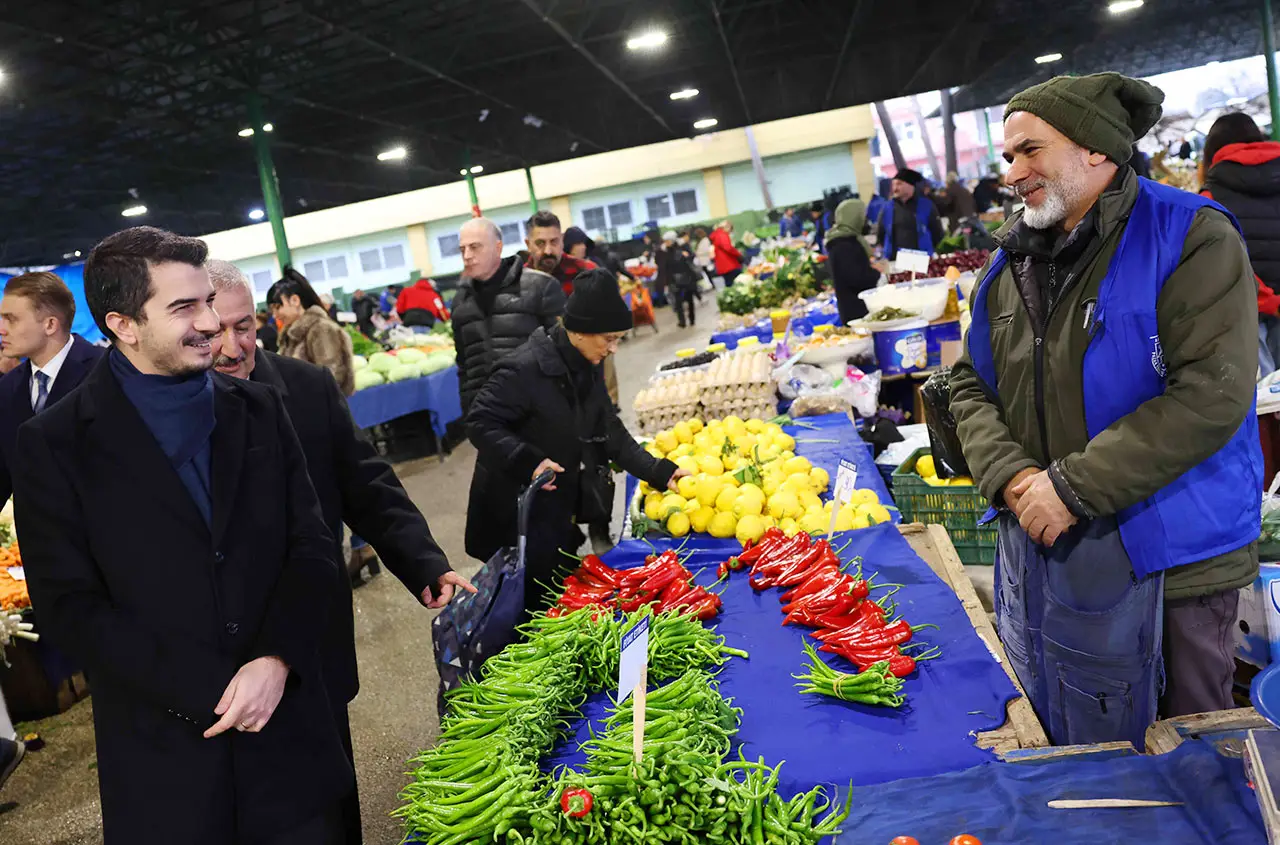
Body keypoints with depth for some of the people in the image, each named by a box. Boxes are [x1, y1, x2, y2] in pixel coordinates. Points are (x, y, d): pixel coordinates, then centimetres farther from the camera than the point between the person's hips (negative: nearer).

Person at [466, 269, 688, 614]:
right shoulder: (524, 369, -23)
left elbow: (612, 436, 6)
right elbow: (480, 422, -21)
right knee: (529, 605, 2)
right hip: (516, 521, -8)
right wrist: (528, 461, -31)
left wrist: (660, 472, -2)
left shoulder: (586, 370, 3)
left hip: (558, 515, 8)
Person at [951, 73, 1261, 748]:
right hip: (1040, 549, 5)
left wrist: (1073, 487, -22)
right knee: (1059, 748, 19)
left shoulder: (1191, 238, -11)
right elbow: (971, 385, 9)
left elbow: (1211, 394, -21)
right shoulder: (1011, 263, 8)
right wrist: (1011, 476, -10)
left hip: (1166, 553, -5)